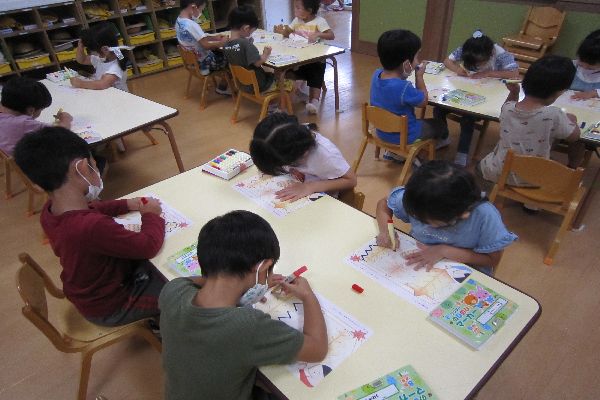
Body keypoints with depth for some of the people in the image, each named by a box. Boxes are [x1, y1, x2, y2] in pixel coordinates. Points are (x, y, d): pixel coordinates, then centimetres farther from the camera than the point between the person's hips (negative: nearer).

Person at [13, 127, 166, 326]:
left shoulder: (50, 210, -14)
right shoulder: (94, 227, -43)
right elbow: (149, 245, -30)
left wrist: (126, 204, -2)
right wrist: (150, 215, -12)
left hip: (91, 287, 8)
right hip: (110, 307, -8)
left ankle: (158, 315, 35)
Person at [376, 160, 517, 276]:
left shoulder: (485, 216, -26)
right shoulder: (418, 200, -18)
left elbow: (492, 259, -14)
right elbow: (383, 204, -1)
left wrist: (444, 251, -23)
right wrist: (385, 232, -19)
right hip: (417, 265, 2)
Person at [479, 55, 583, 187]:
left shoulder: (507, 108, -14)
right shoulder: (553, 115, -25)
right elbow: (574, 136, -4)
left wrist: (513, 92, 2)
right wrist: (571, 120, 13)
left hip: (499, 173, 2)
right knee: (578, 144, 19)